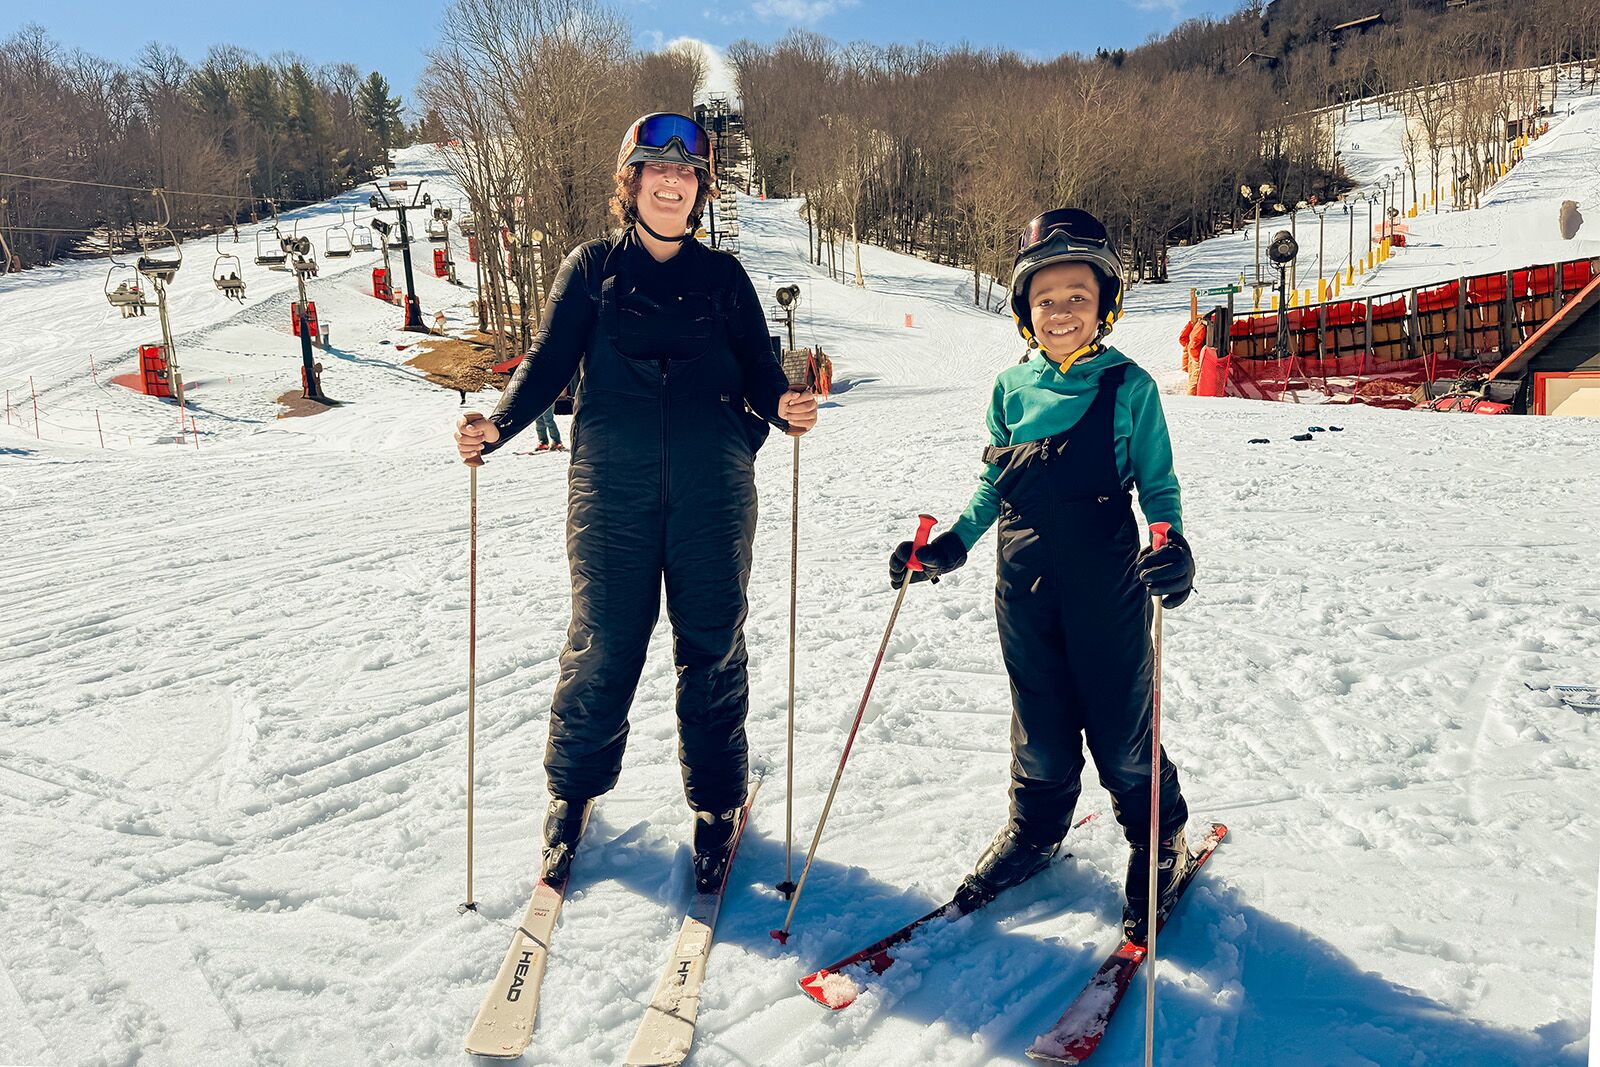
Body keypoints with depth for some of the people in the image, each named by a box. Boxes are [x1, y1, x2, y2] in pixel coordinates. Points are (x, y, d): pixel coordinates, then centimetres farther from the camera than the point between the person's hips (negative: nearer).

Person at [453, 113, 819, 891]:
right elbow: (548, 362, 6)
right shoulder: (591, 269, 9)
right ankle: (572, 793, 25)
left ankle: (717, 805, 22)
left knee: (712, 648, 6)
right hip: (612, 490, -1)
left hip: (713, 492, 1)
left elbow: (758, 371, 8)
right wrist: (497, 425, -11)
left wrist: (785, 406, -14)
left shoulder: (723, 276, 11)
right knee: (601, 647, 2)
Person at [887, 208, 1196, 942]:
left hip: (1107, 587, -3)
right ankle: (1035, 829, 39)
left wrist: (1172, 543, -20)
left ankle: (1158, 840, 33)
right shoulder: (1011, 389, 5)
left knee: (1121, 731, 8)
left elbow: (1158, 483, -1)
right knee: (1040, 725, 15)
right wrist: (951, 545, 6)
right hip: (1026, 588, 3)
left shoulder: (1128, 387, -5)